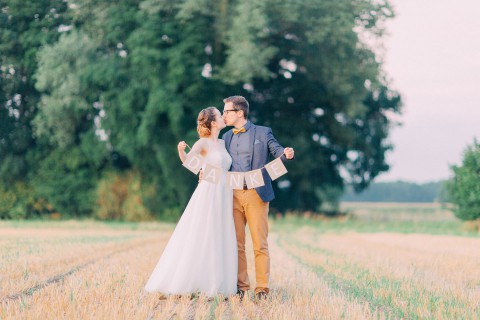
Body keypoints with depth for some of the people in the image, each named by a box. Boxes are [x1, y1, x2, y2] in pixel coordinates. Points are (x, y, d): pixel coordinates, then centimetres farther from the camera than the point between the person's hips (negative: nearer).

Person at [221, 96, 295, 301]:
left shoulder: (262, 132, 4)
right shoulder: (227, 137, 17)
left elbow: (277, 150, -3)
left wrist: (287, 154, -25)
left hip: (256, 194, -4)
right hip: (233, 195, 4)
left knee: (259, 244, -3)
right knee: (236, 244, 5)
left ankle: (262, 288, 1)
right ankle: (240, 286, 13)